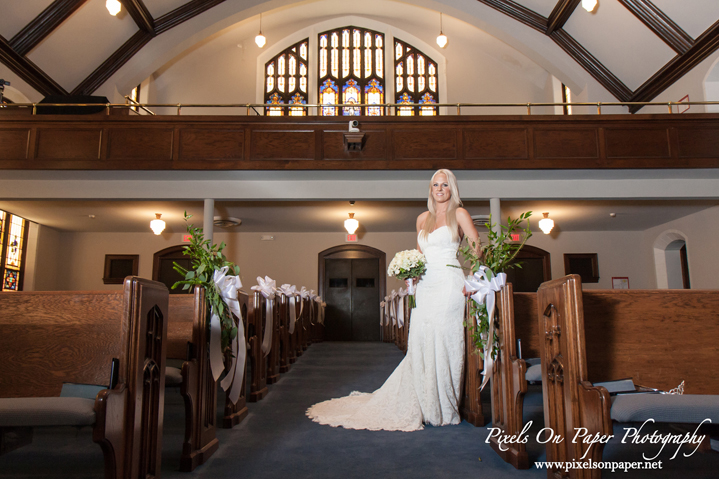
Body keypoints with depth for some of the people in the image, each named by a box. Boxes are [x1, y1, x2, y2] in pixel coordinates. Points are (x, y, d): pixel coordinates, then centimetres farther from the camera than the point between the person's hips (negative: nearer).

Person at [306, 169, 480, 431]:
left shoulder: (459, 214, 3)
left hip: (449, 284, -5)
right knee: (418, 344, 3)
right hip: (426, 285, 5)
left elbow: (477, 248, -2)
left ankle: (444, 409, 8)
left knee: (444, 343, -5)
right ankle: (421, 404, 15)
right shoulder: (422, 219, 18)